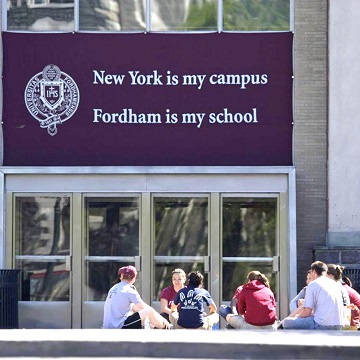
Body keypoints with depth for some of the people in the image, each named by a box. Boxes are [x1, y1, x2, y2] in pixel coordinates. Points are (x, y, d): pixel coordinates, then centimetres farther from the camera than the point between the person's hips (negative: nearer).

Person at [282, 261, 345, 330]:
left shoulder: (312, 285, -3)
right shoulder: (335, 284, 18)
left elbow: (307, 312, -9)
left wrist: (298, 316, 15)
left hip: (323, 326, -8)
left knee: (286, 322, 4)